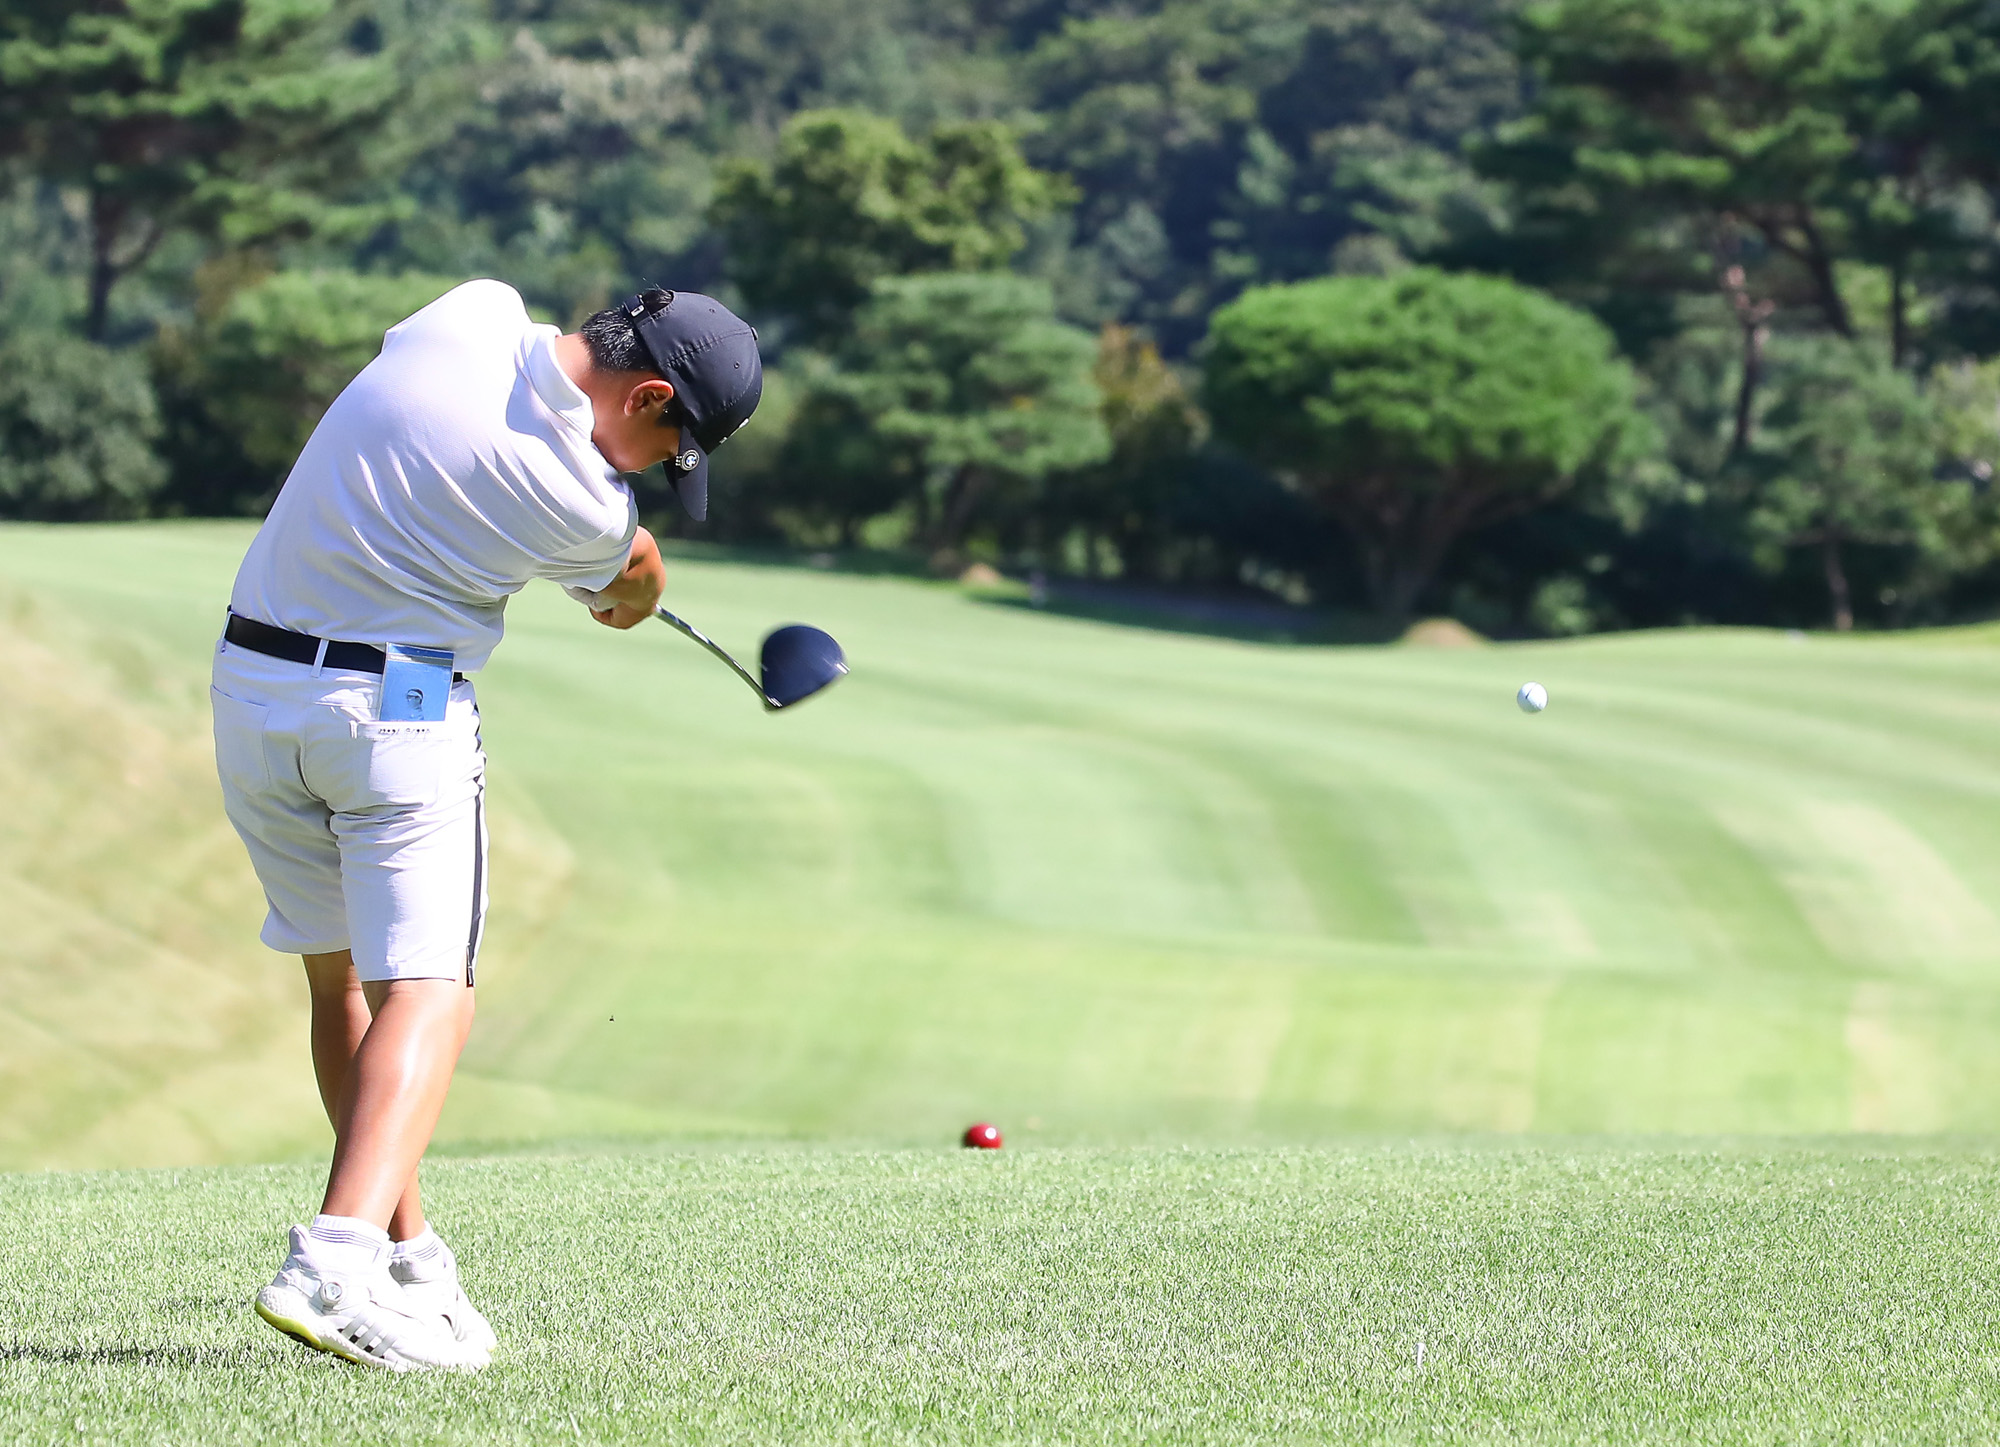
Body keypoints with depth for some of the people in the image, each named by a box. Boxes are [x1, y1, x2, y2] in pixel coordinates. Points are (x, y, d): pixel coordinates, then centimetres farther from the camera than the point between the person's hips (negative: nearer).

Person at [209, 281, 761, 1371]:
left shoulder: (471, 311, -5)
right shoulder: (583, 504, -15)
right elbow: (633, 593, 10)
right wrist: (627, 591, 35)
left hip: (249, 685, 7)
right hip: (397, 709, -7)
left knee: (341, 978, 17)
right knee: (427, 990, -10)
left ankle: (403, 1254, 22)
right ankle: (337, 1265, -29)